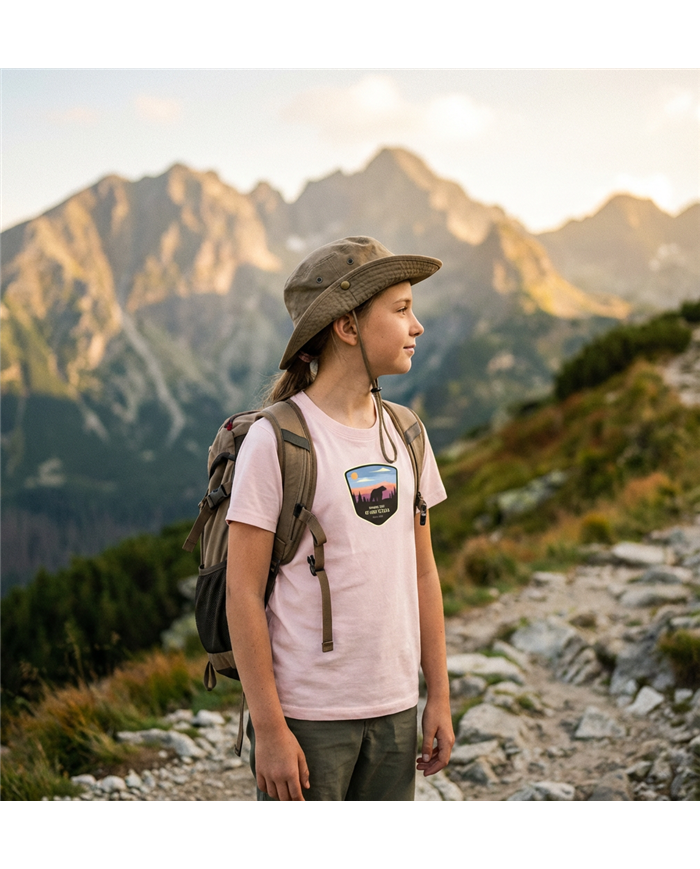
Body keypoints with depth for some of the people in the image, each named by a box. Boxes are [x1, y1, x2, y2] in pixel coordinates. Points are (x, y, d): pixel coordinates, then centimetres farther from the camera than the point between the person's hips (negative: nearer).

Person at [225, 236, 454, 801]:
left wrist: (440, 697, 11)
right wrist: (268, 729, -12)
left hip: (393, 711, 5)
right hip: (306, 713, -5)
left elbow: (422, 572, 12)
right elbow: (243, 593, -11)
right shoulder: (274, 442, -12)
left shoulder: (405, 436, 7)